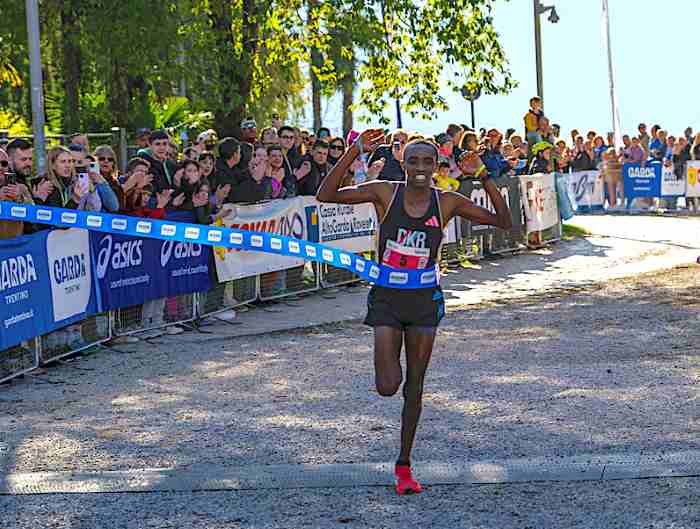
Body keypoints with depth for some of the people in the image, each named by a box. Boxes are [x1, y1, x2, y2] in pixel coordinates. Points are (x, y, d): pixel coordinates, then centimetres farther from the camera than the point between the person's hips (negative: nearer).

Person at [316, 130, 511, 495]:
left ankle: (404, 465, 21)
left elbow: (503, 222, -4)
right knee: (387, 386, -10)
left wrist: (483, 177, -15)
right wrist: (354, 153, -22)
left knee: (414, 386, 7)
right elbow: (326, 195, -14)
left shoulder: (447, 202, -3)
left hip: (424, 300, 1)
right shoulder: (385, 193, -7)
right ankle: (388, 359, 29)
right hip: (386, 298, -1)